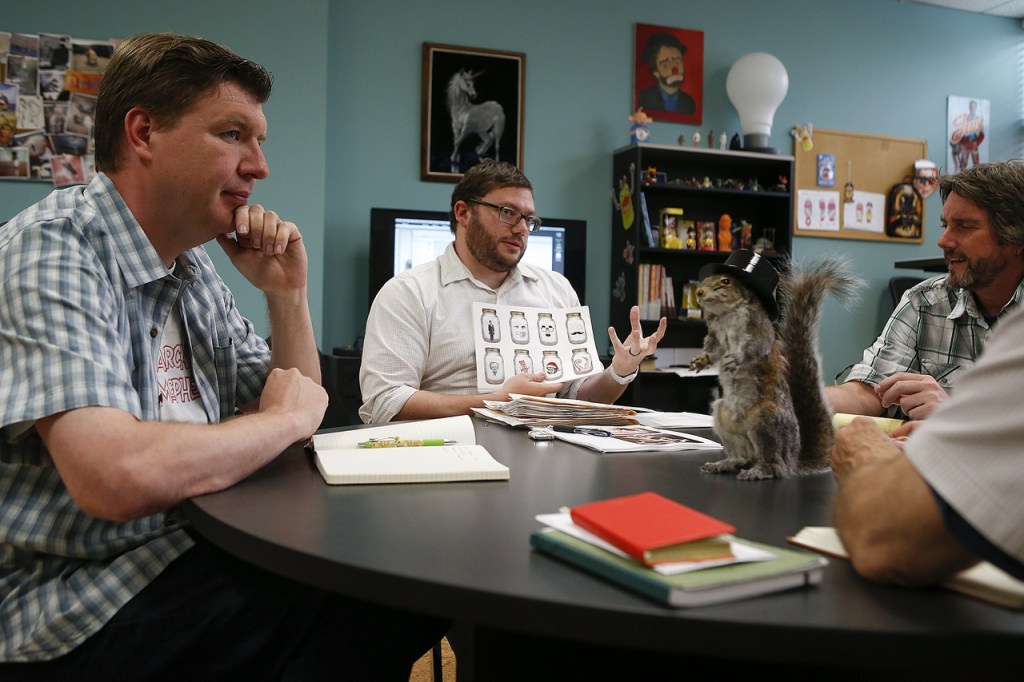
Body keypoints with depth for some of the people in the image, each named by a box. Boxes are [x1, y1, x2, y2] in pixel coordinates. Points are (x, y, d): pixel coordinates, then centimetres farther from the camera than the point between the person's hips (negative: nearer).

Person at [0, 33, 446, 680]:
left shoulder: (195, 267, 7)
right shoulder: (52, 250, -18)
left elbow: (301, 416, 13)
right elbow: (119, 479, -33)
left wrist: (287, 293, -3)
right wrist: (284, 419, -16)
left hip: (190, 550, 8)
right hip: (74, 613, -7)